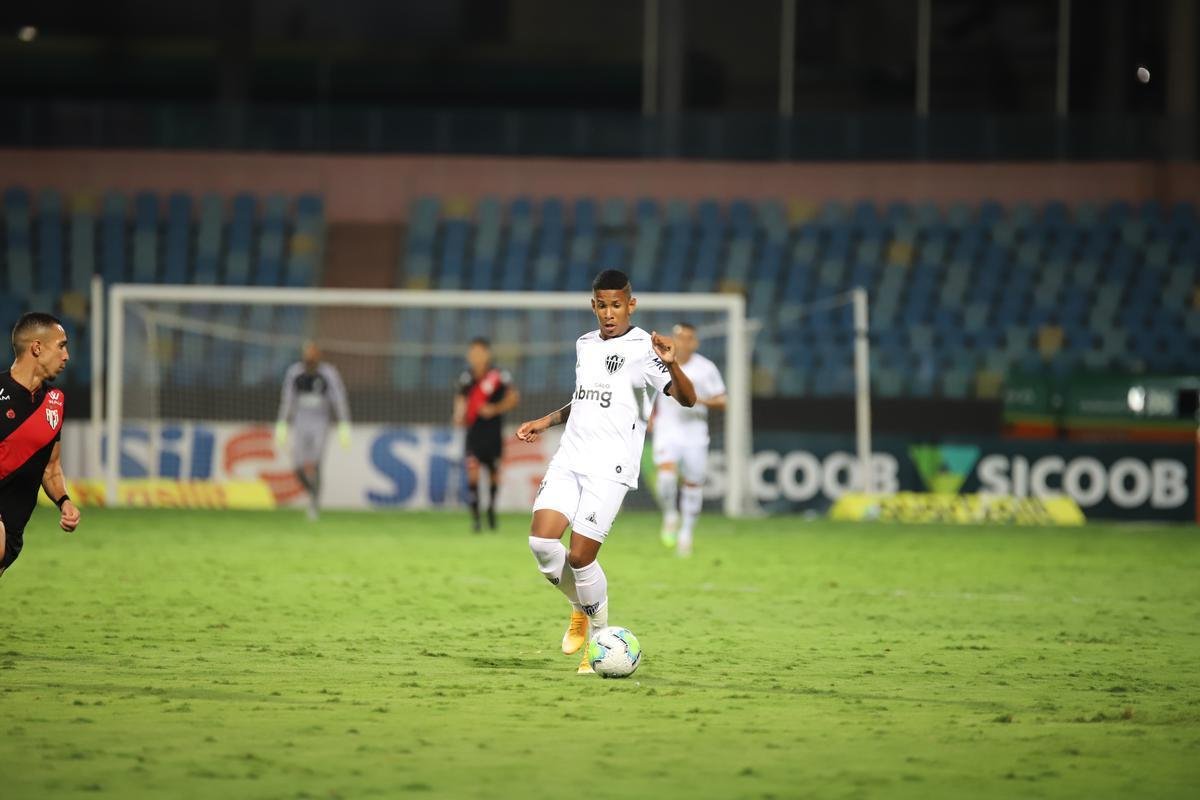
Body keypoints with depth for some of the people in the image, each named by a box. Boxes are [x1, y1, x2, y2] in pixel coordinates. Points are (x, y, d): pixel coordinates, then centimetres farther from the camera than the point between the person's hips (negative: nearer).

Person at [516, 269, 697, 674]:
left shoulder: (642, 348, -6)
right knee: (541, 540, -11)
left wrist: (671, 365, -36)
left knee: (580, 554, -12)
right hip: (569, 459, 6)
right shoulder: (585, 345, 16)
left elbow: (687, 398, -18)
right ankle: (580, 609, 15)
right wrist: (547, 420, 20)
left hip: (610, 468, -6)